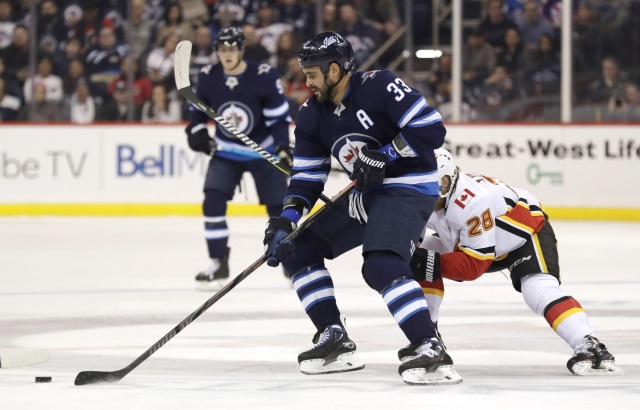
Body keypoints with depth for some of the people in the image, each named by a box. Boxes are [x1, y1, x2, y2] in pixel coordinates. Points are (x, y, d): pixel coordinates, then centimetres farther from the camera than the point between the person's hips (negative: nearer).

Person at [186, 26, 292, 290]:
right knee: (213, 202, -14)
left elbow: (279, 116, -14)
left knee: (278, 207, -1)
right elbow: (198, 108, 8)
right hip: (225, 152, 2)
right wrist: (196, 131, -9)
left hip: (263, 151, -2)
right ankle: (219, 264, -3)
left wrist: (283, 148, -22)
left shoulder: (264, 77, -19)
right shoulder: (208, 77, -9)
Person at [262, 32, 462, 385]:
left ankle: (432, 353, -34)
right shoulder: (312, 115, 4)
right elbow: (307, 177, 5)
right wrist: (286, 220, -10)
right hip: (366, 195, 9)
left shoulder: (379, 87, -18)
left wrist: (384, 156, -24)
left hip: (409, 188, -9)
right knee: (298, 248, 7)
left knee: (381, 266, -31)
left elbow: (431, 129, -22)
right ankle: (335, 341, 9)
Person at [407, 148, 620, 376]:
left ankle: (588, 347, -41)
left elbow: (474, 265, -37)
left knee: (539, 289, -32)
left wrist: (433, 264, -46)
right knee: (424, 254, -6)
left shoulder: (472, 201, -38)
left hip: (527, 231, -8)